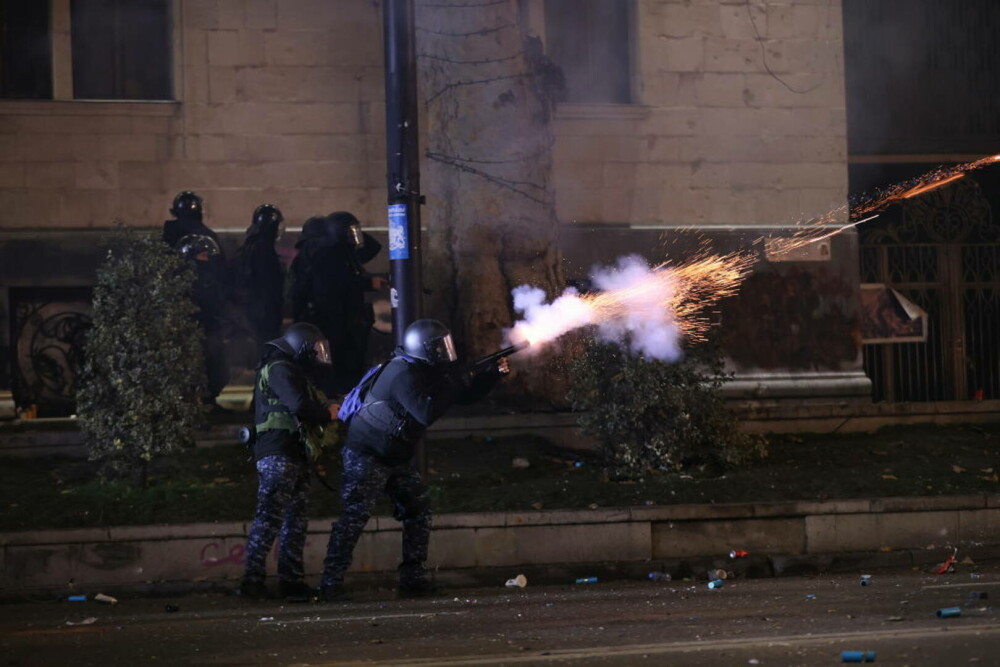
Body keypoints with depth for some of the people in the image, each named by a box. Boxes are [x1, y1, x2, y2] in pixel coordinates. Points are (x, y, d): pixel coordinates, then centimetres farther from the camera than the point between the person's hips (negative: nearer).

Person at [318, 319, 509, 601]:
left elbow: (468, 394, 13)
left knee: (418, 511, 6)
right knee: (355, 516, -12)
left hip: (395, 459, 10)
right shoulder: (403, 375, -22)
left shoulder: (428, 372, 7)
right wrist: (452, 385, -25)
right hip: (366, 455, -10)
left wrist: (494, 373, 0)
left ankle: (413, 578, 10)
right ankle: (331, 583, -11)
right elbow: (426, 413, -33)